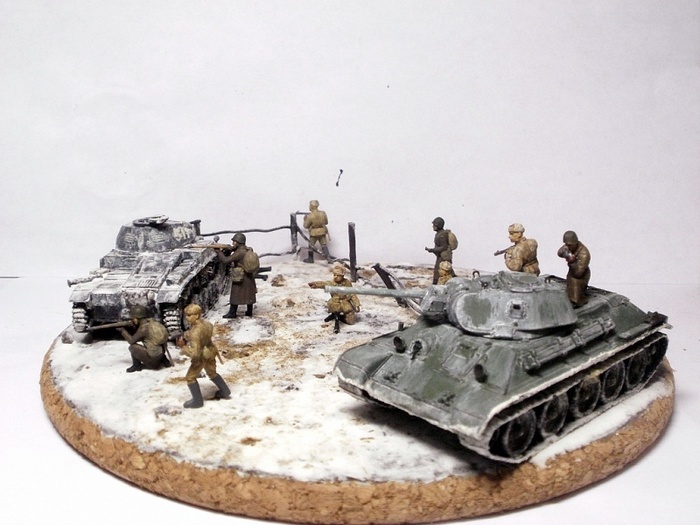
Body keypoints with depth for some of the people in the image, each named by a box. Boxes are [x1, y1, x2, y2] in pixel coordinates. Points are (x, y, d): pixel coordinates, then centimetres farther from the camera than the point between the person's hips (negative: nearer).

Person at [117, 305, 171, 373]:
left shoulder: (144, 327, -17)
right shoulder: (152, 322, 7)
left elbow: (132, 341, -7)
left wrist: (123, 330, 3)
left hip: (154, 356, -9)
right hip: (161, 353, 9)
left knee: (132, 347, -5)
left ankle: (137, 366, 11)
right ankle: (164, 361, 23)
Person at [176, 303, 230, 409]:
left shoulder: (195, 333, -37)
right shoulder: (204, 322, -13)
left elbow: (195, 353, -39)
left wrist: (183, 347, -26)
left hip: (201, 357, -8)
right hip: (210, 352, 8)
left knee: (190, 377, 13)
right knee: (212, 373, 30)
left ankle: (197, 401, 22)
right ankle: (225, 391, 43)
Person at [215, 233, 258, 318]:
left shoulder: (239, 253, -24)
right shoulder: (249, 250, -3)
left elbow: (226, 260, -24)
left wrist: (219, 252, -9)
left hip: (240, 278, -7)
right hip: (249, 277, 7)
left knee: (235, 295, 6)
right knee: (249, 294, 16)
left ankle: (232, 313, 13)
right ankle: (249, 312, 25)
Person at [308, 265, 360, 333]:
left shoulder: (347, 283, -5)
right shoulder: (331, 283, -10)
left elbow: (352, 295, 1)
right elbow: (323, 284, -32)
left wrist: (357, 305, -5)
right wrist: (315, 284, -53)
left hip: (346, 303, 2)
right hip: (336, 303, -2)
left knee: (351, 320, -9)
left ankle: (335, 316, 12)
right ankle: (337, 323, -24)